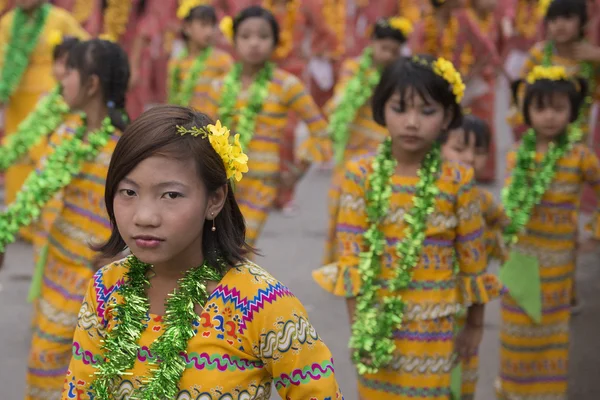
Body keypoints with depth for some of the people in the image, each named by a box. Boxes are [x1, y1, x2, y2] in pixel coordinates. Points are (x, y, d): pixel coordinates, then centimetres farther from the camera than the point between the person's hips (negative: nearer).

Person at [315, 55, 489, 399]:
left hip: (431, 330, -1)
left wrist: (475, 325, 7)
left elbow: (472, 256, 0)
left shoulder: (458, 181, -8)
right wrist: (358, 326, -7)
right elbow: (351, 254, -5)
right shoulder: (361, 175, -7)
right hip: (377, 324, 1)